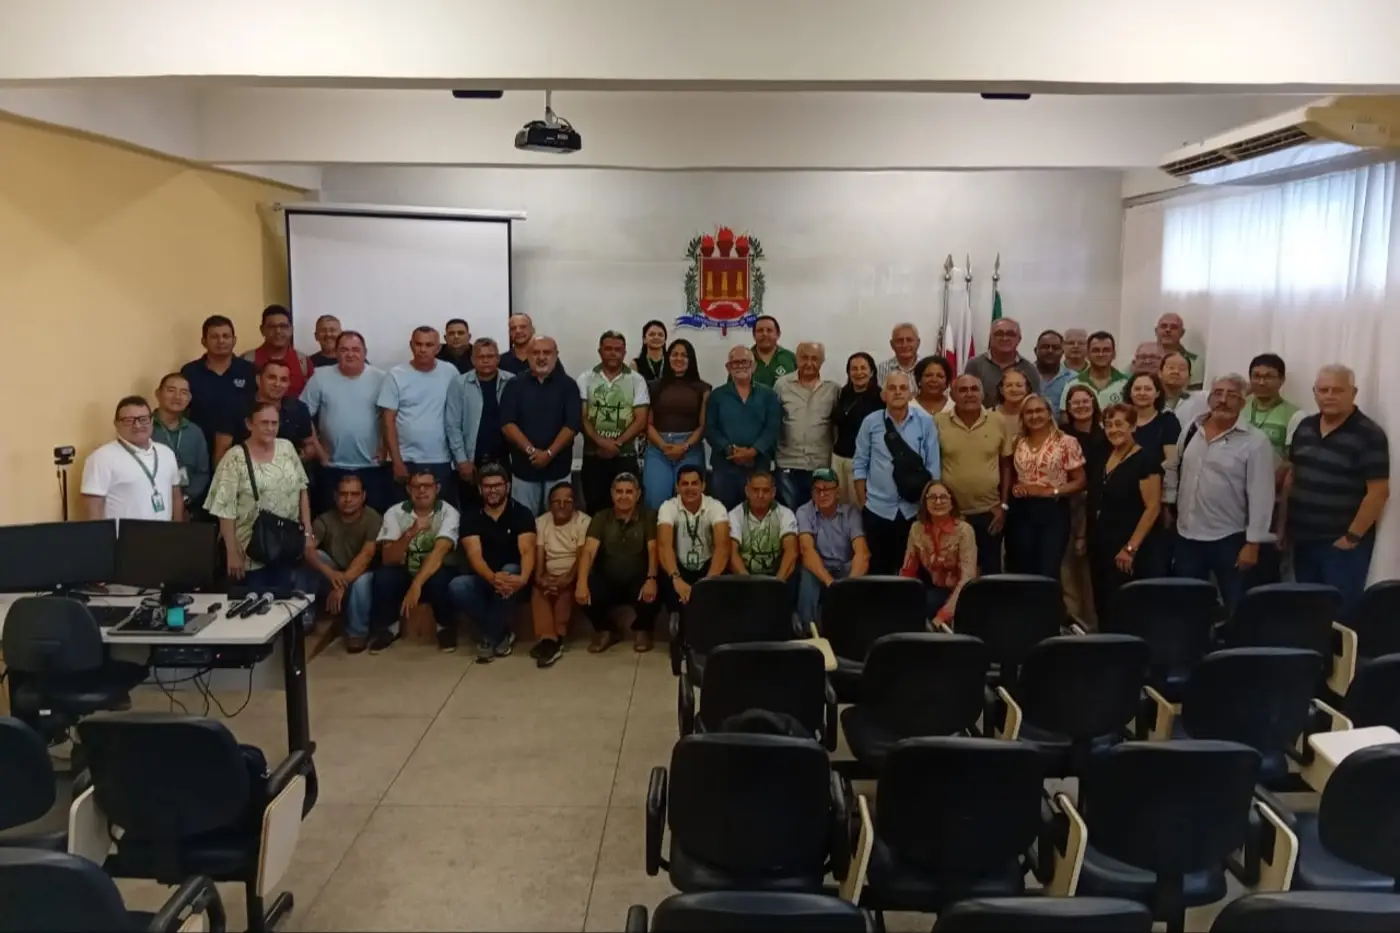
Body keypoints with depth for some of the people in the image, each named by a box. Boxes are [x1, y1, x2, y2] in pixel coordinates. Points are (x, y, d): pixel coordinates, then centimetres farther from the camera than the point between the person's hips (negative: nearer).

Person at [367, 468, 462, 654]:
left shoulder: (449, 513, -15)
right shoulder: (395, 512, -8)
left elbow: (439, 551, -30)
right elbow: (387, 559, -18)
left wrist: (416, 585, -44)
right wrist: (410, 534, -37)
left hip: (437, 573, -2)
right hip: (405, 573, 2)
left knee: (440, 580, -36)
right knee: (382, 576, -29)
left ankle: (446, 627, -6)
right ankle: (387, 627, -2)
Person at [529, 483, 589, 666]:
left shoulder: (583, 522, -6)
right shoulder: (541, 522, 7)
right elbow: (539, 554, -3)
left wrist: (568, 578, -30)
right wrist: (539, 576, -23)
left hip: (572, 576, -3)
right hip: (549, 576, 3)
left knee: (566, 590, -33)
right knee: (537, 590, -26)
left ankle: (556, 639, -27)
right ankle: (549, 639, -37)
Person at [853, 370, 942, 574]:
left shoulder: (925, 422, -2)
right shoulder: (870, 422, -2)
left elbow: (933, 466, 1)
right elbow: (860, 464, 2)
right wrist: (862, 502, 0)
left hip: (914, 509, 0)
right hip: (877, 509, 0)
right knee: (878, 568, 9)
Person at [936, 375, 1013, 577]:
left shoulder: (999, 421, -1)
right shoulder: (938, 422, -5)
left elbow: (1007, 464, 6)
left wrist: (1004, 505, 2)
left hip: (989, 512, 1)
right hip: (951, 512, -1)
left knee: (991, 571, 11)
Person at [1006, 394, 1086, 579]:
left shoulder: (1066, 442, -4)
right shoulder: (1018, 444, 9)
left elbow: (1080, 481, -3)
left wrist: (1050, 491, -16)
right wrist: (1014, 487, -4)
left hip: (1053, 512, -4)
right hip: (1021, 512, 4)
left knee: (1048, 572, -3)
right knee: (1021, 571, 8)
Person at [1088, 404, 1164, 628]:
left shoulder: (1145, 459, -12)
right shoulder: (1105, 457, 10)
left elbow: (1153, 508, -16)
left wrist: (1131, 547, -19)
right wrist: (1085, 535, 14)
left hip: (1128, 552, -7)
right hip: (1102, 546, 7)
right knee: (1104, 607, 11)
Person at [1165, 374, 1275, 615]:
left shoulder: (1255, 442, -12)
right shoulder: (1191, 429, 5)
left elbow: (1261, 496, -13)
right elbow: (1173, 468, 17)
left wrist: (1253, 543, -15)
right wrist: (1168, 504, 11)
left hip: (1230, 539, -5)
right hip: (1186, 536, 5)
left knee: (1237, 607, 5)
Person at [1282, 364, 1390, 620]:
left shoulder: (1369, 435, -12)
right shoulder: (1305, 427, 7)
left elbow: (1378, 492, -15)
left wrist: (1352, 537, -15)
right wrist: (1283, 523, 10)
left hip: (1341, 544, -6)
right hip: (1303, 540, 6)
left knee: (1340, 613, 0)